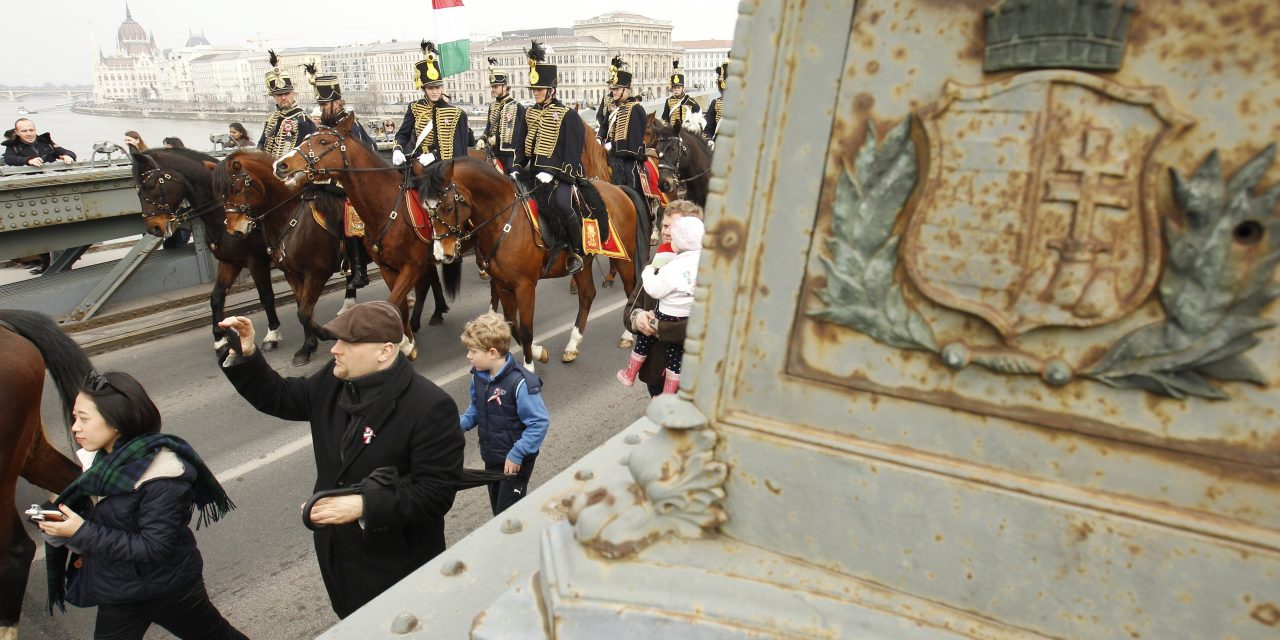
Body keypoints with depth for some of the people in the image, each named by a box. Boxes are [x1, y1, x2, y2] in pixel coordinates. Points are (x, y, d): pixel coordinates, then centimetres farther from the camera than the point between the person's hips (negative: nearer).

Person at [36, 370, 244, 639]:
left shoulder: (162, 476, -28)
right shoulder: (101, 458, -4)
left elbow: (154, 547, -27)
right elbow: (96, 516, 11)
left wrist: (82, 533, -27)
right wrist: (59, 524, -6)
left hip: (169, 591, -7)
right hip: (116, 590, 7)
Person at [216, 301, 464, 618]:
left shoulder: (431, 407, -28)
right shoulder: (333, 381, -5)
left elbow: (436, 494, -26)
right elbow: (279, 396, 11)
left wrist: (362, 506, -31)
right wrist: (245, 356, -6)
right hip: (338, 554, 7)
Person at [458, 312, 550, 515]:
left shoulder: (520, 383, -28)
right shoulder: (479, 375, -5)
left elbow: (539, 423, -25)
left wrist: (517, 454, -24)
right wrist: (460, 424, -7)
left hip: (516, 460, -7)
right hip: (491, 457, 7)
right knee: (497, 508, 22)